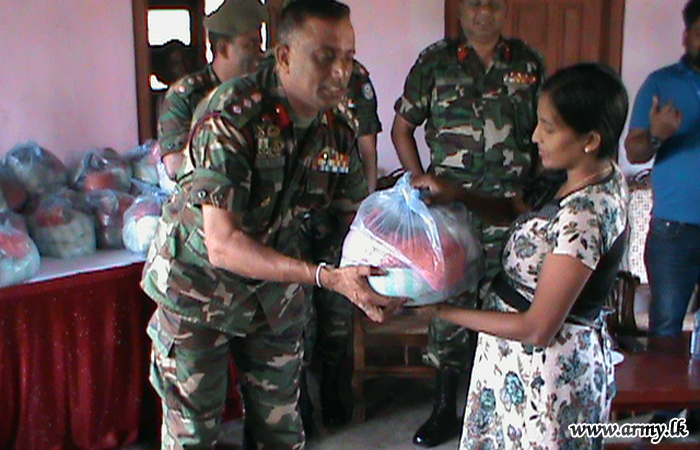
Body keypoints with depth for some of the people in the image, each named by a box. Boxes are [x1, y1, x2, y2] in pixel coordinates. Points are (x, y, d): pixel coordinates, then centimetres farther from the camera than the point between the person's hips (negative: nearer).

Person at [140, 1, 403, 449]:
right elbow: (223, 245, -34)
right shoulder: (232, 115, -29)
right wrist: (328, 277, -42)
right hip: (199, 284, -5)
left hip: (276, 287, 5)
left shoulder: (339, 127, -9)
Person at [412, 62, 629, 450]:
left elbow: (537, 329, -27)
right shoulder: (602, 177, -2)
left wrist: (443, 311, -19)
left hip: (546, 369, -9)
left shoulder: (585, 214, -29)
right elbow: (516, 209, 10)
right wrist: (455, 192, -8)